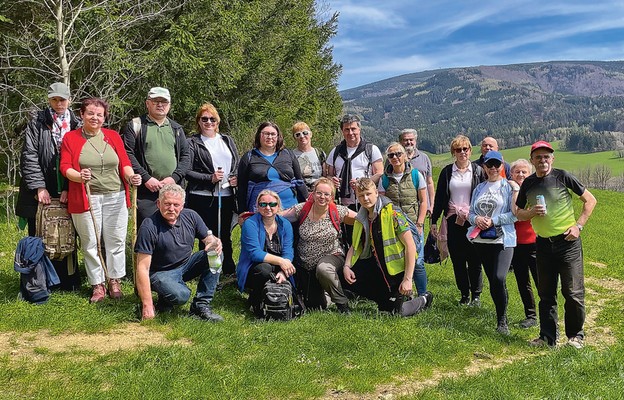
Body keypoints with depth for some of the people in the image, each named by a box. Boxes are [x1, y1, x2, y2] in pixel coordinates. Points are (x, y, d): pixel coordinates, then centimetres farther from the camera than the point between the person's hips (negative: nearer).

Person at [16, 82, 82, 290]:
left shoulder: (77, 126, 6)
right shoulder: (37, 123, 3)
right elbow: (29, 156, -3)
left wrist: (69, 189, -8)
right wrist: (39, 187, -10)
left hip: (66, 193, 1)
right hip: (41, 192, 0)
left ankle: (68, 281, 15)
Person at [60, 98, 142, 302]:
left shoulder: (113, 136, 9)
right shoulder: (70, 138, 4)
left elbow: (124, 163, 8)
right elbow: (65, 167, -1)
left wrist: (131, 176, -13)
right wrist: (79, 176, -22)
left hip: (115, 197, 2)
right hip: (86, 198, -1)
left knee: (116, 240, 4)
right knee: (90, 243, 3)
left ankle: (114, 281, 19)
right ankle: (98, 285, 15)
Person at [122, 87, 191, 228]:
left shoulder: (177, 129, 17)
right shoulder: (135, 126, 5)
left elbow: (186, 156, 11)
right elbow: (128, 154, -4)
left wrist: (174, 177, -5)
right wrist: (146, 178, -13)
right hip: (145, 191, -3)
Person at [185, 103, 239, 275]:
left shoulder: (227, 140, 15)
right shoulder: (192, 143, 0)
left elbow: (237, 165, 20)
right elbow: (187, 171, -7)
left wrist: (237, 178, -1)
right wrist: (210, 178, -17)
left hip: (226, 196, 4)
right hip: (203, 198, -4)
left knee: (225, 235, 12)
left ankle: (229, 270, 22)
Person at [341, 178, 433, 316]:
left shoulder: (393, 214, -19)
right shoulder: (361, 219, 2)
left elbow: (410, 246, -20)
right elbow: (355, 246, 13)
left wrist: (408, 279, -23)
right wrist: (346, 267, -6)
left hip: (396, 269, -7)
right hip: (376, 266, 7)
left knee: (395, 311, -11)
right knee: (345, 279, -4)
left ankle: (424, 300, 19)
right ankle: (384, 298, 12)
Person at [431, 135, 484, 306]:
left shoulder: (478, 171, 4)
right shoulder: (447, 172, 8)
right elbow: (439, 197, 10)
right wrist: (434, 220, 7)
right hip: (453, 220, 2)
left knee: (474, 259, -1)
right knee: (457, 259, 5)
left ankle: (476, 295, 12)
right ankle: (464, 294, 17)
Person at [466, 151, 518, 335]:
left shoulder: (509, 187, 0)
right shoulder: (479, 188, 15)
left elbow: (514, 214, -7)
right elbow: (471, 213, 14)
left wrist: (493, 221, -14)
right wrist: (476, 219, -7)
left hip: (503, 240, -5)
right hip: (481, 240, 5)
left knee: (499, 278, -19)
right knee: (492, 280, 10)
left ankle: (502, 319, -1)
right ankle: (501, 317, 25)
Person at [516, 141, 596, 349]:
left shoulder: (562, 177, -6)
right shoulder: (528, 184, 5)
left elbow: (590, 200, 0)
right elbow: (519, 214, 13)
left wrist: (578, 225, -8)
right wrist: (532, 212, -9)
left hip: (568, 242, -4)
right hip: (543, 244, 4)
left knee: (573, 292, -2)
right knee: (546, 293, 10)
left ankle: (576, 335, 16)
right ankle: (548, 336, 21)